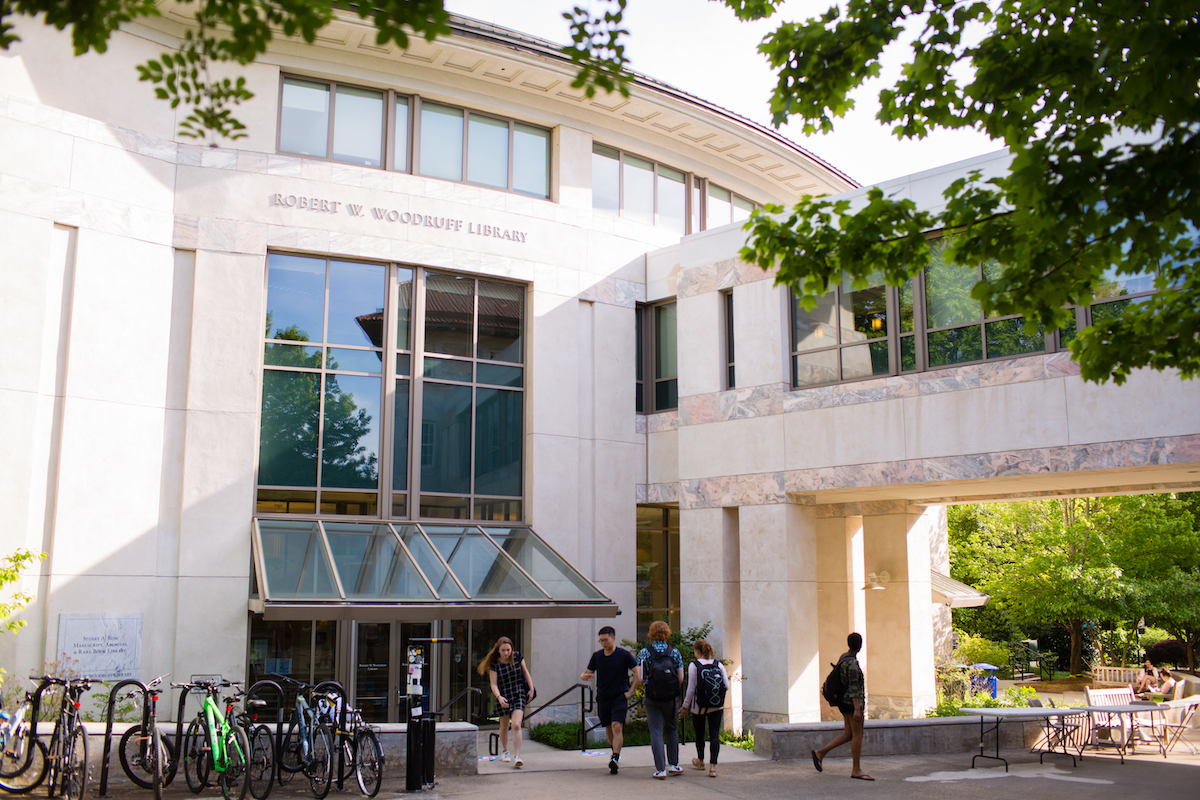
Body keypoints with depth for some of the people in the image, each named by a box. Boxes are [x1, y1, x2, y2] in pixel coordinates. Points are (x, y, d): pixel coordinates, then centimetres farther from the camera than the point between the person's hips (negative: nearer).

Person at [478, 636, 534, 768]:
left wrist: (531, 689, 4)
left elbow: (526, 673, 7)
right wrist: (499, 697, -31)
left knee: (516, 725, -17)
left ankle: (517, 756, -20)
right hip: (503, 697, 1)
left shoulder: (517, 657, -7)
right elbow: (494, 684, -15)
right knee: (504, 726, 17)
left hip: (519, 695, -1)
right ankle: (505, 751, 42)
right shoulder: (494, 664, -12)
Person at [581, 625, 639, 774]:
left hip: (619, 697, -4)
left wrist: (631, 691, -7)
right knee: (608, 729, 14)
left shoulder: (624, 654, -7)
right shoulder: (597, 655, 4)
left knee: (617, 727, -17)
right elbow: (587, 673, 7)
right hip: (603, 698, 4)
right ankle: (615, 752, 34)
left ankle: (615, 758, -23)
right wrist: (584, 676, -17)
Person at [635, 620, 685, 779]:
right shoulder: (675, 653, -1)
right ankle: (673, 764, 21)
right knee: (671, 729, 20)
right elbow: (681, 679, -3)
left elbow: (640, 678, -9)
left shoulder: (644, 653, -3)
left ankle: (660, 769, -1)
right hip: (671, 698, 1)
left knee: (656, 732, 2)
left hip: (652, 698, -1)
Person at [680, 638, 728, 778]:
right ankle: (713, 766, -8)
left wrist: (685, 706, 1)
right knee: (714, 735, 1)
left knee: (699, 733, 17)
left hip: (699, 707, -2)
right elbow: (726, 686, -2)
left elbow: (691, 688, -8)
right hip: (717, 707, 2)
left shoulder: (694, 666, -7)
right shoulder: (719, 665, 2)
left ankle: (700, 760, 35)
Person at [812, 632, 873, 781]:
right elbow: (853, 686, -22)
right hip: (853, 702, -10)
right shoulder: (852, 662, -18)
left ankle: (820, 753, 12)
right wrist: (857, 709, -24)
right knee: (858, 735, -3)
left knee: (848, 734, 12)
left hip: (845, 701, 10)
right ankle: (856, 770, 1)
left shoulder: (844, 658, 12)